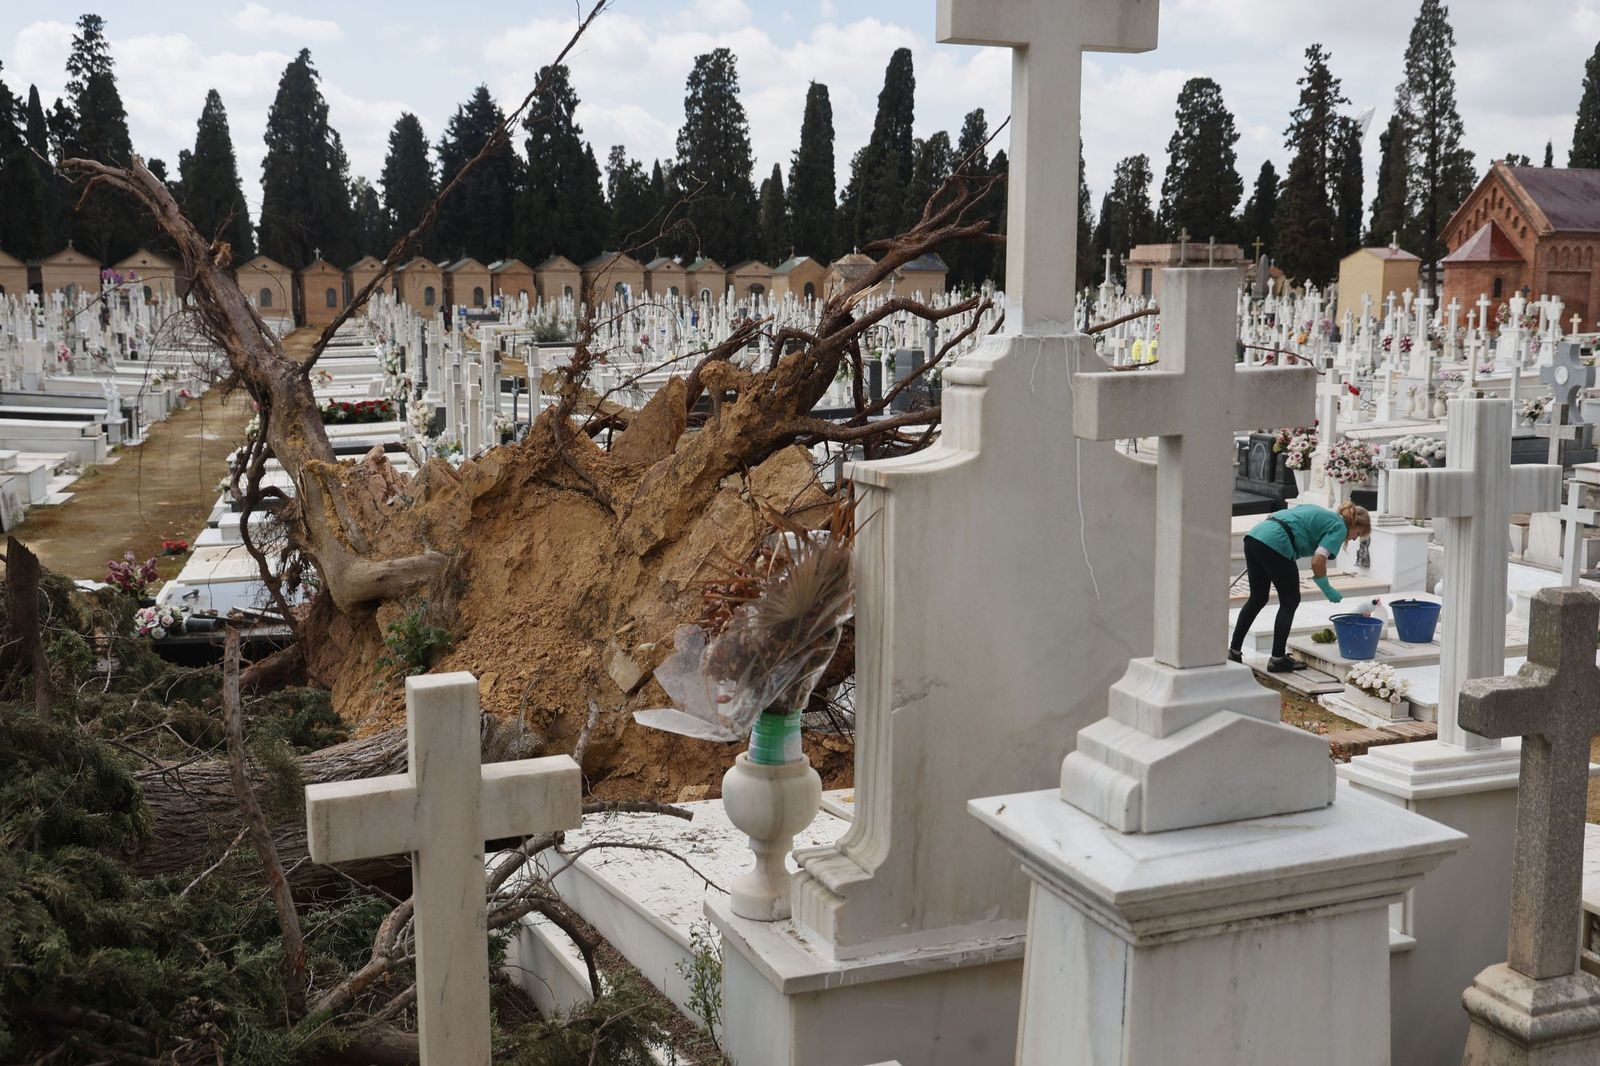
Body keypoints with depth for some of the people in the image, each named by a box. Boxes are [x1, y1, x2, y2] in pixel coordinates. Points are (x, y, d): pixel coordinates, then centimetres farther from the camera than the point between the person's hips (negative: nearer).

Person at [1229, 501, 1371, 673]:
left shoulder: (1319, 513, 31)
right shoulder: (1339, 527, 6)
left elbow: (1271, 517, 27)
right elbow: (1317, 562, -9)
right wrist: (1328, 591, 5)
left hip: (1253, 536, 8)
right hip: (1275, 544, -8)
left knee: (1257, 599, 20)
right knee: (1290, 602, 8)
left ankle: (1234, 651, 22)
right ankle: (1277, 659, 11)